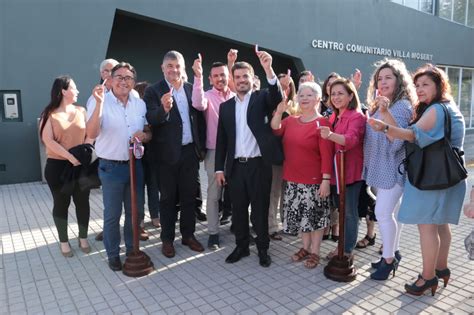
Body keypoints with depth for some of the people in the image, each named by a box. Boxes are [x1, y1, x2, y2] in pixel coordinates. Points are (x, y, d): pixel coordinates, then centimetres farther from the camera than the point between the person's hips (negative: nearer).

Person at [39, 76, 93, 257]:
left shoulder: (81, 111, 5)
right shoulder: (50, 114, -2)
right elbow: (48, 140, -12)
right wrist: (70, 156, -19)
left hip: (81, 165, 2)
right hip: (57, 166, -2)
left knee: (82, 202, 8)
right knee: (61, 204, 9)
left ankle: (83, 238, 25)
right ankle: (64, 241, 23)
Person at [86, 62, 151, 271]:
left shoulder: (140, 104, 5)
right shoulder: (100, 102, -9)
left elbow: (149, 133, 12)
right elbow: (92, 133, -21)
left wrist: (144, 136, -12)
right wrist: (99, 103, -31)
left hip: (135, 165, 4)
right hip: (111, 167, -4)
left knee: (135, 211, 16)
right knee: (112, 214, 8)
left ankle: (132, 249, 35)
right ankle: (113, 254, 27)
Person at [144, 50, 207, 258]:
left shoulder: (192, 89, 6)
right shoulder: (153, 91, -6)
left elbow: (200, 119, 9)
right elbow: (151, 120, -19)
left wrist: (202, 147, 5)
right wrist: (164, 109, -39)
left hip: (190, 151, 4)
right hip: (168, 153, -3)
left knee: (189, 195, 14)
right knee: (168, 198, 9)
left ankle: (188, 235, 29)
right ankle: (167, 239, 23)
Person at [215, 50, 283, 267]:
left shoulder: (262, 98, 2)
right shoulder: (226, 106, 10)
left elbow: (277, 96, -22)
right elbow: (221, 139, 10)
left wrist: (268, 69, -35)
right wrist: (219, 167, 5)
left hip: (259, 164, -3)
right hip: (235, 166, 3)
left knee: (260, 209, 7)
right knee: (238, 209, 12)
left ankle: (263, 249, 23)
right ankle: (241, 246, 28)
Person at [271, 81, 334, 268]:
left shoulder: (322, 123, -11)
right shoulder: (291, 121, 8)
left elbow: (327, 154, -15)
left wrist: (326, 180, -19)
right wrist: (279, 111, -16)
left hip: (314, 181, -6)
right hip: (293, 179, 6)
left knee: (315, 215, 6)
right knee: (301, 215, 16)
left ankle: (315, 252, 22)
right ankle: (306, 247, 33)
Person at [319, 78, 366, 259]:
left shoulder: (357, 116, -12)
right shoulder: (333, 117, 13)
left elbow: (351, 140, -31)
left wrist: (330, 135, -47)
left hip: (351, 170, -8)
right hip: (336, 170, 8)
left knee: (350, 212, 1)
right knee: (341, 210, 16)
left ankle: (348, 251, 13)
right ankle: (342, 246, 29)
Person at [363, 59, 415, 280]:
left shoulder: (403, 106, -13)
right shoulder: (379, 106, 13)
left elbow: (397, 141, -25)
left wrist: (386, 113, -33)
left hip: (393, 168, -8)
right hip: (380, 167, 8)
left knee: (383, 212, -8)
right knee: (392, 212, 15)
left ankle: (389, 259, 7)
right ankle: (393, 252, 26)